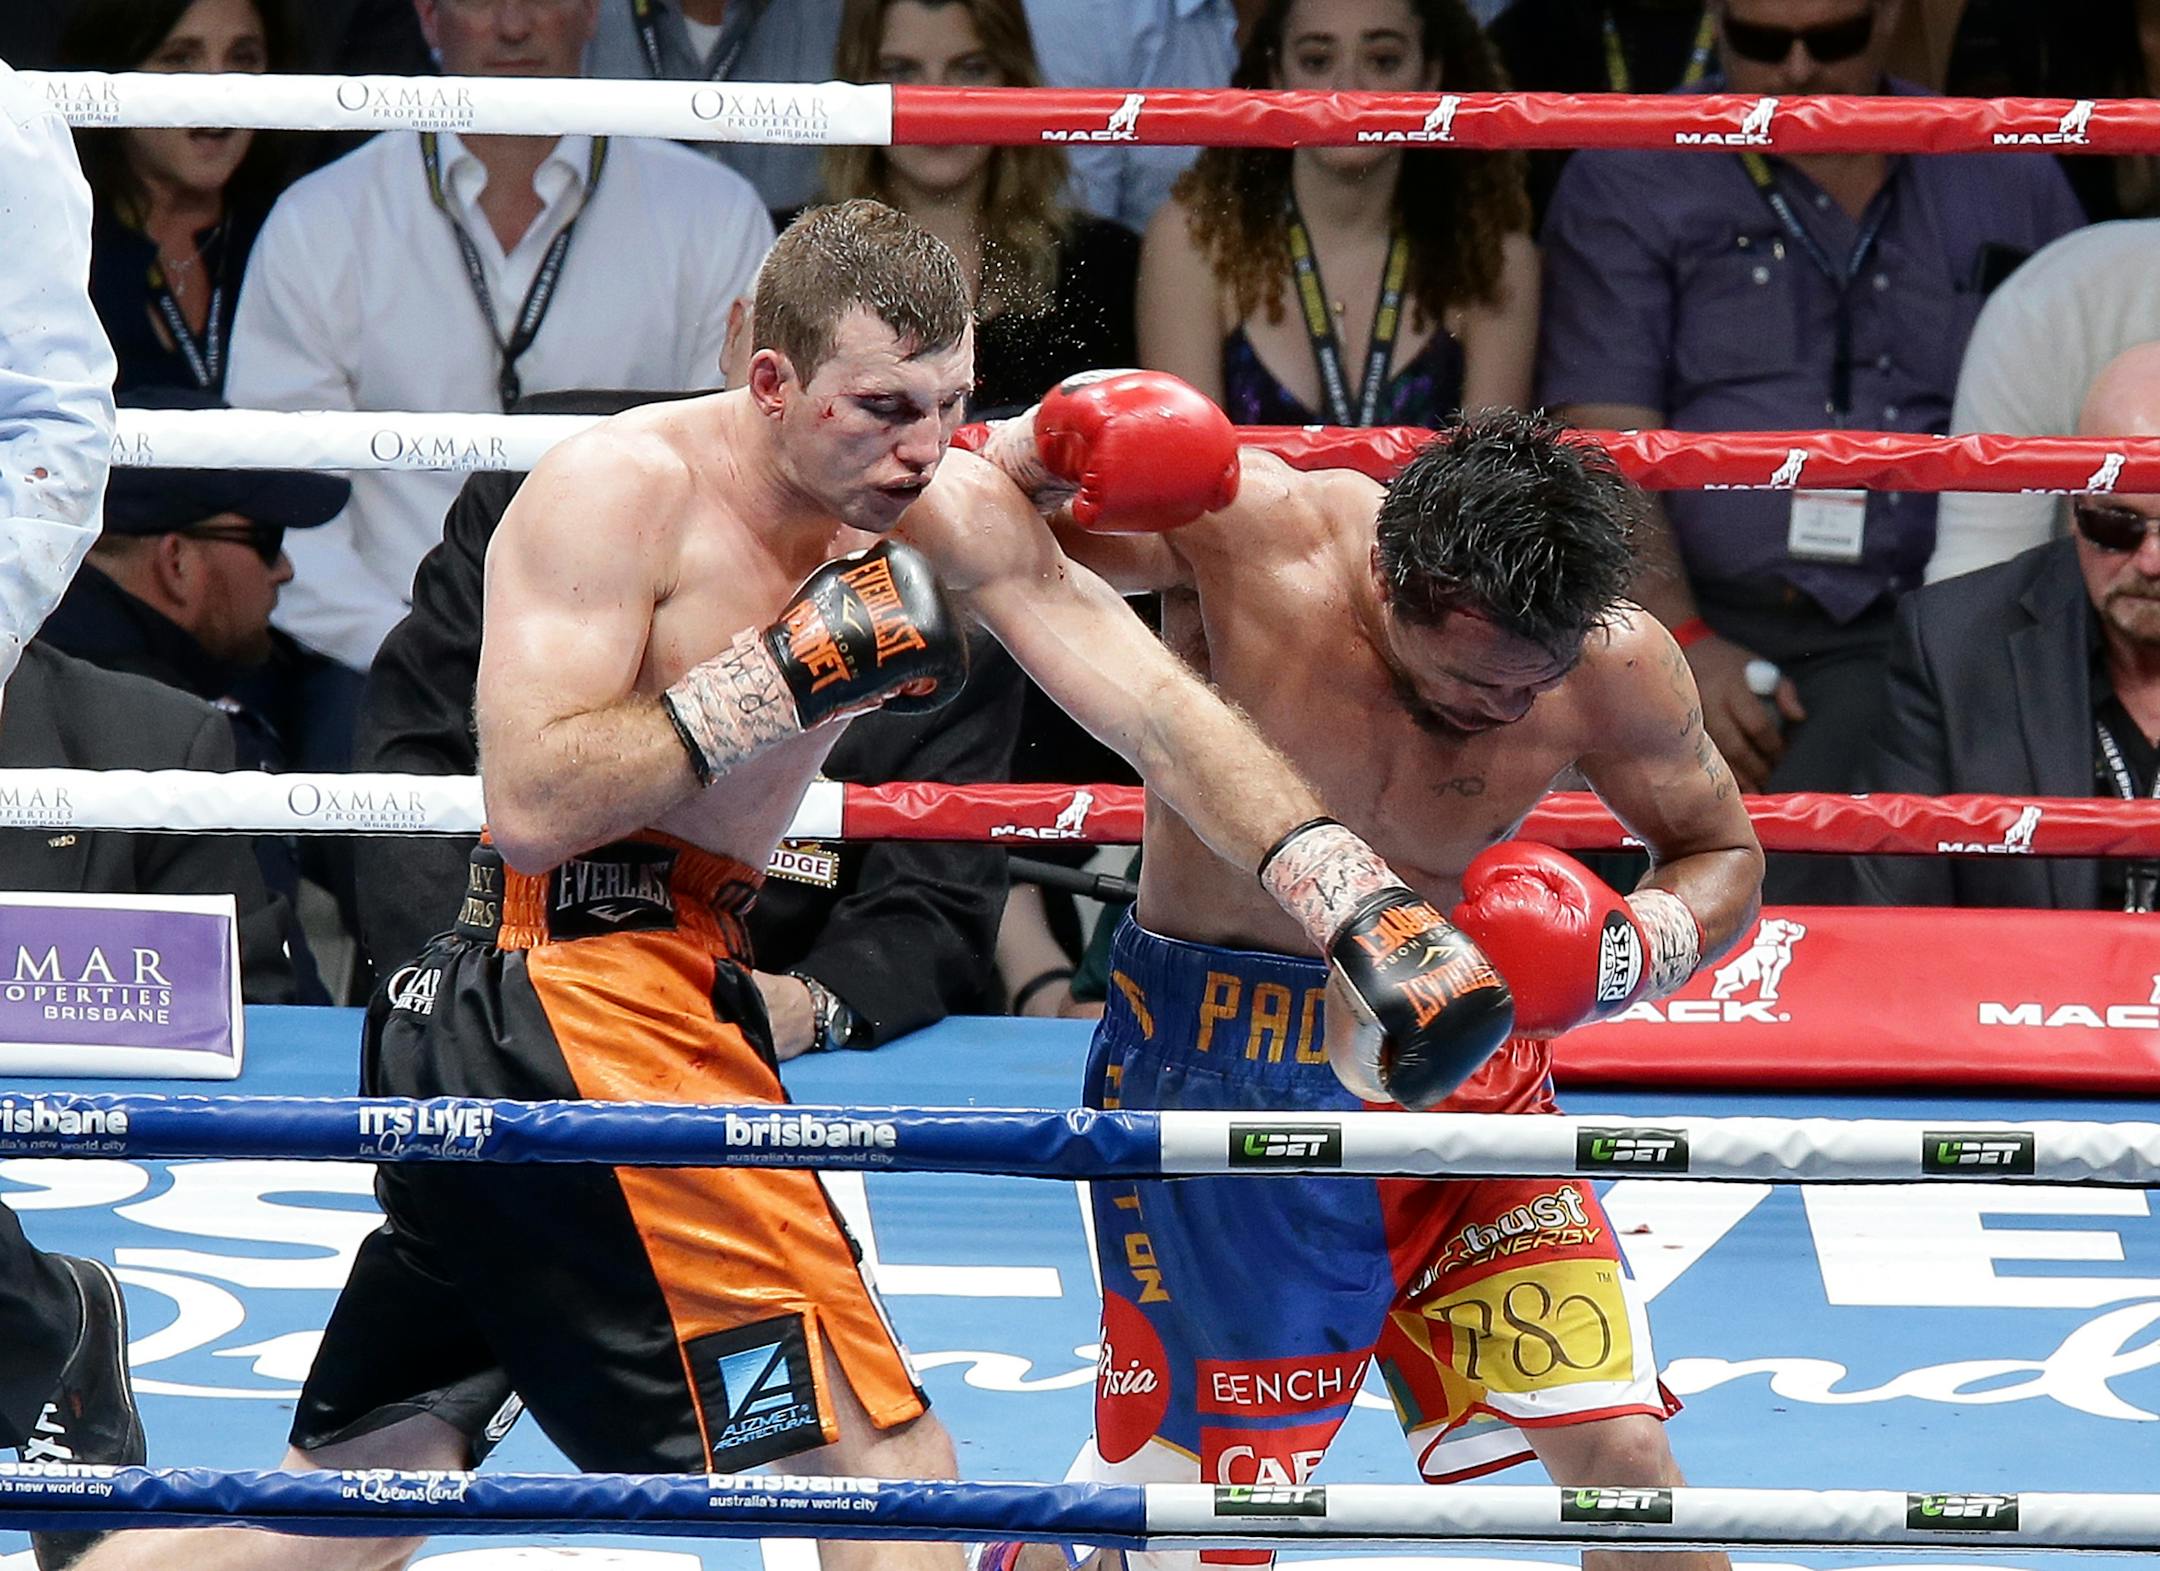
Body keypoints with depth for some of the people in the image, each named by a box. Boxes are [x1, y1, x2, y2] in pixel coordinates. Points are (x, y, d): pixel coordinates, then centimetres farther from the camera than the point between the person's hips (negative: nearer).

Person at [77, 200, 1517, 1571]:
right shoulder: (624, 489, -13)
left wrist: (1358, 903, -12)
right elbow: (535, 805, -20)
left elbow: (1156, 709, -1)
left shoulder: (949, 511, 5)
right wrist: (790, 674, -22)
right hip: (583, 987, -8)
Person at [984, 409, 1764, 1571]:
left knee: (1621, 1452, -7)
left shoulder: (1616, 669, -14)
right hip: (1222, 1076, -3)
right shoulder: (1240, 533, -22)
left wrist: (1636, 952, -16)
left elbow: (1722, 852, 6)